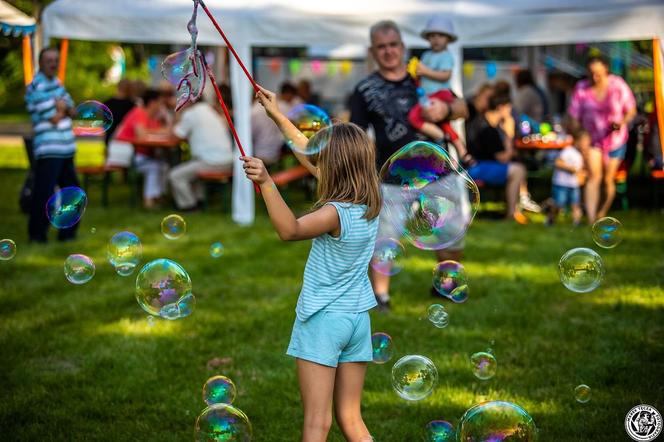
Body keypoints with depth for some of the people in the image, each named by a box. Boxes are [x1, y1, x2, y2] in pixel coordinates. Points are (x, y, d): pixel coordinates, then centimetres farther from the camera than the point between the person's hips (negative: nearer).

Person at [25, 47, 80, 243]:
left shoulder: (57, 83, 15)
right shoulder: (37, 87, -12)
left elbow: (72, 112, 12)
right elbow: (54, 119, -16)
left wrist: (63, 106, -9)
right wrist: (62, 108, 3)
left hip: (66, 148, 9)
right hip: (48, 149, -9)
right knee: (43, 192, -7)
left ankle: (67, 232, 25)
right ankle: (37, 234, 3)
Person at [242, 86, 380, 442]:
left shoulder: (335, 212, -18)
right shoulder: (370, 204, 4)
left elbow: (290, 229, -37)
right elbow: (312, 157, 13)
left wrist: (266, 182, -47)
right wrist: (278, 116, 18)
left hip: (322, 319, -7)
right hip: (358, 319, 7)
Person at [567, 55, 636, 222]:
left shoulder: (618, 85, -13)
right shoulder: (581, 88, -11)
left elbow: (631, 110, -5)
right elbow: (574, 118, -5)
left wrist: (622, 123, -24)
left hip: (615, 140, 1)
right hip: (591, 138, -1)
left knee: (608, 180, 8)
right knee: (594, 176, -17)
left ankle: (602, 215, 29)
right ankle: (591, 219, -23)